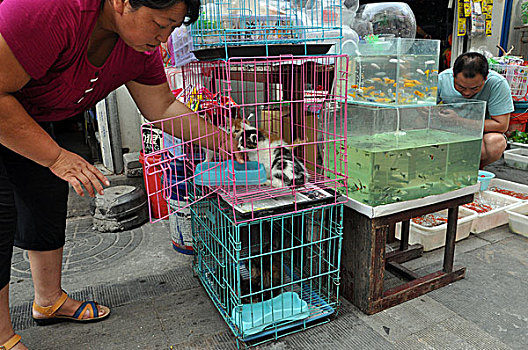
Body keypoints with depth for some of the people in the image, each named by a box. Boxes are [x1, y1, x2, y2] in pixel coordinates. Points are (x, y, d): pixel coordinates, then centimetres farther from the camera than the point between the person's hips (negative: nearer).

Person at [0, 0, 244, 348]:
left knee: (48, 197, 9)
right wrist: (55, 156, -31)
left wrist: (218, 137, -10)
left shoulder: (141, 46, -14)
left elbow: (163, 107, -5)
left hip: (29, 116, 8)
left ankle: (50, 301, 29)